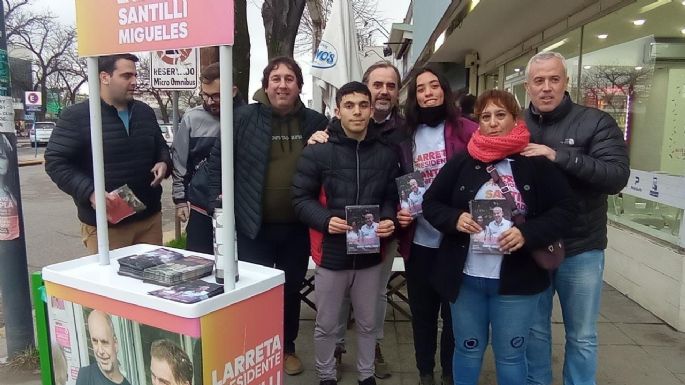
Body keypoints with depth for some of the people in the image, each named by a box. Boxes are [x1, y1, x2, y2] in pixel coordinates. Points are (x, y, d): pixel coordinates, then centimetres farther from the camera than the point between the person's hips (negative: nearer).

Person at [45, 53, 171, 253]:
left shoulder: (145, 112, 10)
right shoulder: (76, 116, -7)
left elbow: (160, 147, 24)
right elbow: (55, 162, -8)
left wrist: (164, 162, 0)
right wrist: (89, 192, -21)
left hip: (150, 218, 6)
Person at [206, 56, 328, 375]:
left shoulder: (315, 122, 1)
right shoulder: (244, 118, -6)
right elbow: (217, 161, -2)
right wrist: (218, 203, -7)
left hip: (297, 226, 3)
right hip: (254, 225, -3)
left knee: (292, 289, 18)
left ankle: (287, 348, 39)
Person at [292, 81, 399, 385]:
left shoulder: (385, 154, 3)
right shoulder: (317, 152, -8)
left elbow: (391, 197, 10)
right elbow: (301, 199, -7)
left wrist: (388, 220, -11)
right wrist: (325, 221, -23)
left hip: (370, 254, 3)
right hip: (331, 253, -3)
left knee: (368, 323, 20)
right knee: (326, 325, 14)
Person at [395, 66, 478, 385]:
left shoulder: (465, 130, -2)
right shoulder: (406, 137, 6)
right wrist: (399, 212, -6)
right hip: (419, 240, 2)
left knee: (455, 309, 12)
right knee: (422, 310, 14)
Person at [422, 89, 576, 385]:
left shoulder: (536, 163, -4)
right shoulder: (462, 162, 0)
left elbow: (564, 208, -3)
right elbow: (430, 202, 5)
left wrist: (528, 233, -20)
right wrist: (454, 218, -16)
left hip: (516, 280, -1)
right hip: (466, 277, 1)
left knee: (510, 355, 15)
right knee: (468, 350, 18)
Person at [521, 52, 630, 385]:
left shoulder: (596, 122, -6)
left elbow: (617, 176, -18)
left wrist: (559, 156, -28)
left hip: (581, 250, -2)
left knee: (581, 337, 14)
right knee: (534, 329, 17)